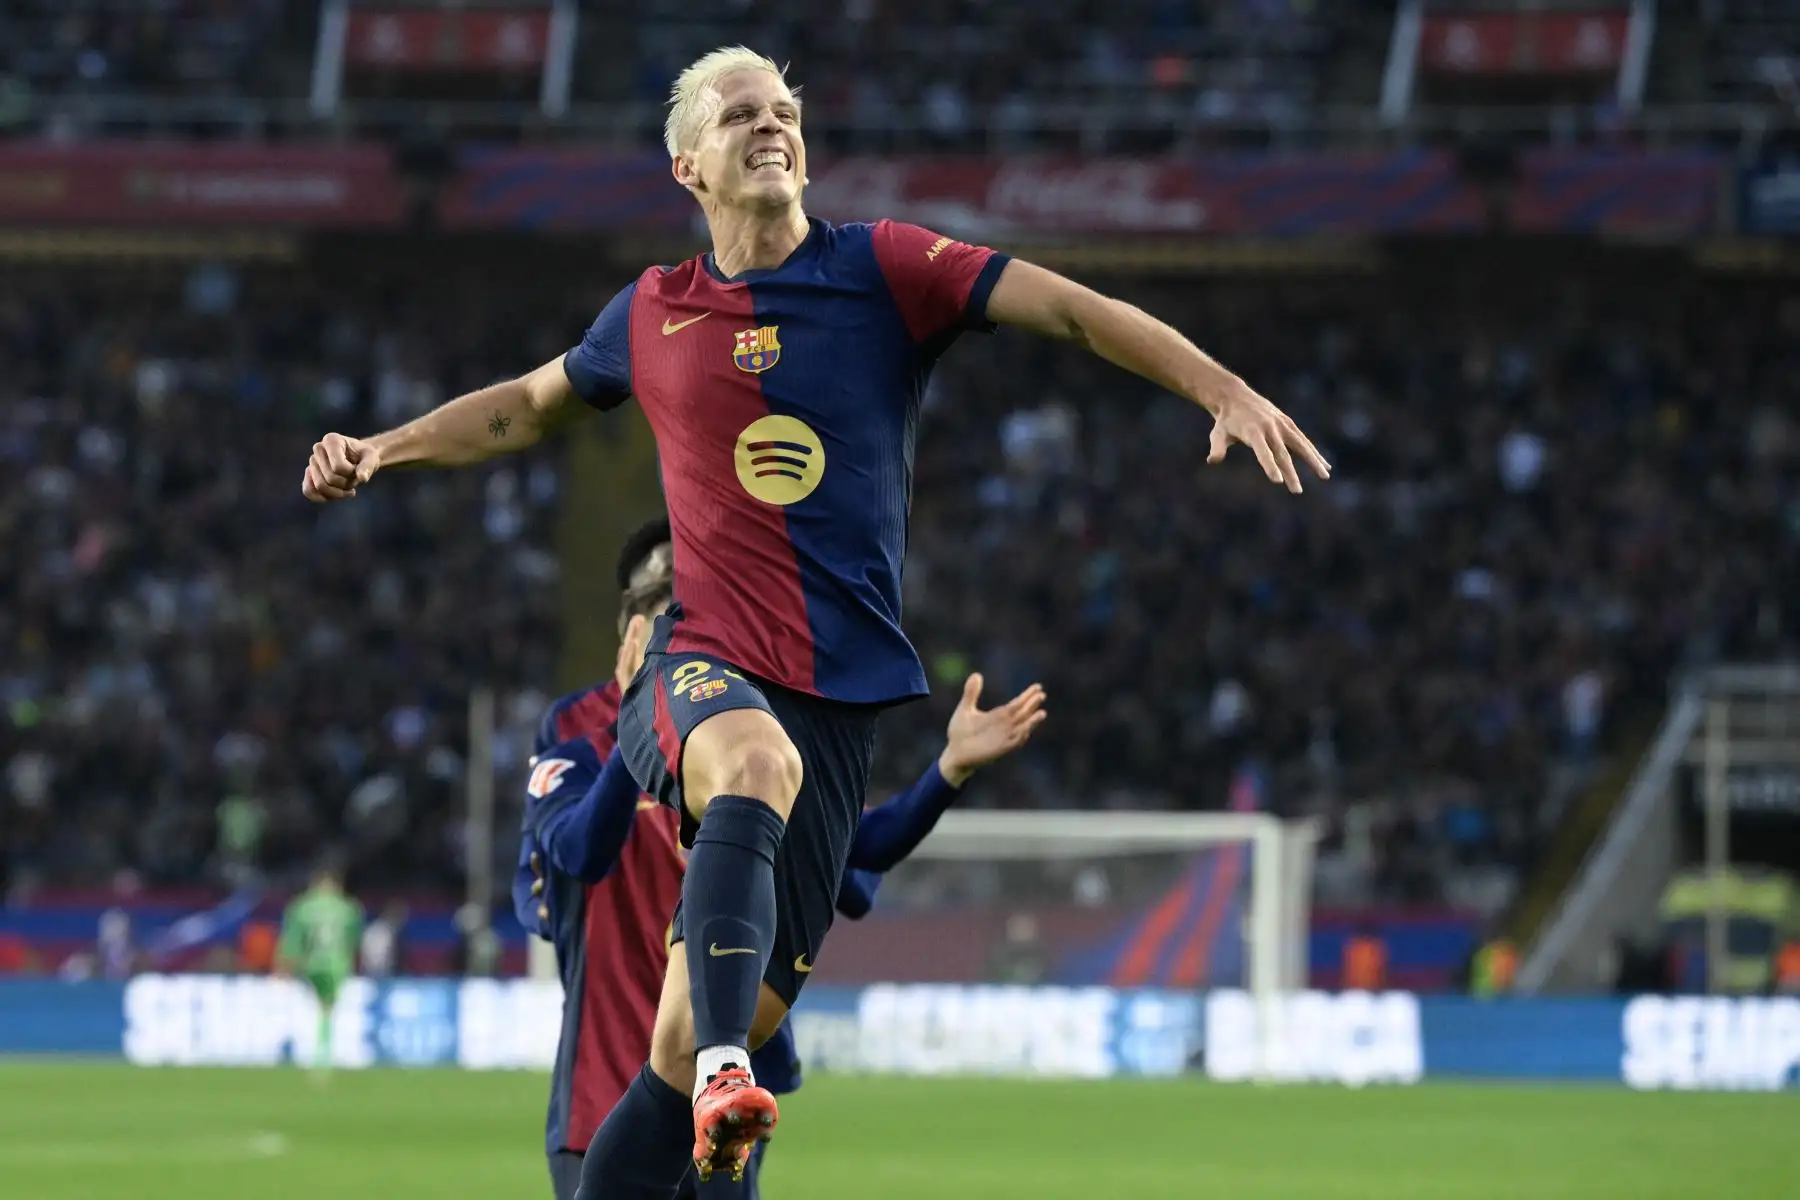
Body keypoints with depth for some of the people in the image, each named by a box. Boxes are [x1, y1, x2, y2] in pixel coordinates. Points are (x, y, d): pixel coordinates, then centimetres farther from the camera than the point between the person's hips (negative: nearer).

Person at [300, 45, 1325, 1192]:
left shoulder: (882, 269, 4)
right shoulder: (653, 315, 11)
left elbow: (1068, 308, -3)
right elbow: (526, 406, 30)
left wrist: (1225, 389, -14)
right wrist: (380, 449, 22)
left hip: (840, 698, 0)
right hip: (699, 668, 0)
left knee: (688, 1052, -2)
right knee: (758, 760, -39)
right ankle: (724, 1068, -53)